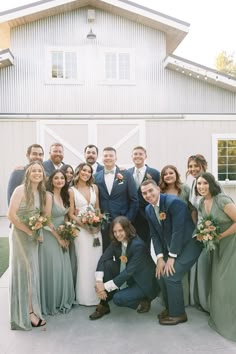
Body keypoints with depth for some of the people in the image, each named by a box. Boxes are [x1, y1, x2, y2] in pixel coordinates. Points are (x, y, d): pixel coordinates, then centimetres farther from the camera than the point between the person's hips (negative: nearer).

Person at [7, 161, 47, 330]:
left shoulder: (41, 192, 7)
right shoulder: (20, 190, -14)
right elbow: (11, 215, -20)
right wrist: (29, 231, -16)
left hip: (34, 237, 7)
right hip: (21, 236, -7)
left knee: (32, 272, 13)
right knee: (25, 272, -1)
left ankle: (31, 310, 28)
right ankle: (29, 312, 12)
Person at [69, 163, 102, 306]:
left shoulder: (94, 188, 7)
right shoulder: (72, 190, -4)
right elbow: (71, 214, -4)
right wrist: (85, 225, -15)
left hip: (96, 228, 4)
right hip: (81, 228, -4)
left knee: (97, 260, 7)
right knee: (85, 262, 0)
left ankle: (97, 293, 22)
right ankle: (86, 296, 15)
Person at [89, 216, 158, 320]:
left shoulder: (138, 245, -28)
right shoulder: (116, 242, -7)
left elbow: (129, 271, -30)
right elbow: (103, 259, -11)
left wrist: (106, 286, -27)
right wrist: (99, 282, -25)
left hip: (143, 282, -7)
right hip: (127, 278, 7)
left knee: (118, 298, -25)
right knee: (107, 264, -16)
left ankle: (143, 301, 4)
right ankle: (103, 305, -6)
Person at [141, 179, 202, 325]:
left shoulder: (174, 202, -24)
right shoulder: (148, 209, -1)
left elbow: (178, 230, -25)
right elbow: (155, 235, 1)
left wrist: (171, 257, -20)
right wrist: (160, 257, -9)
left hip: (189, 244, -7)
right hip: (170, 247, 8)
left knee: (171, 275, -15)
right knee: (161, 273, 4)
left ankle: (178, 313, 6)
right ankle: (170, 308, 25)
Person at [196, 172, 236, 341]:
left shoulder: (222, 200, -22)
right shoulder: (201, 203, 1)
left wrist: (221, 236, -19)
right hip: (217, 245, 7)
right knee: (218, 279, 11)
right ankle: (221, 318, 29)